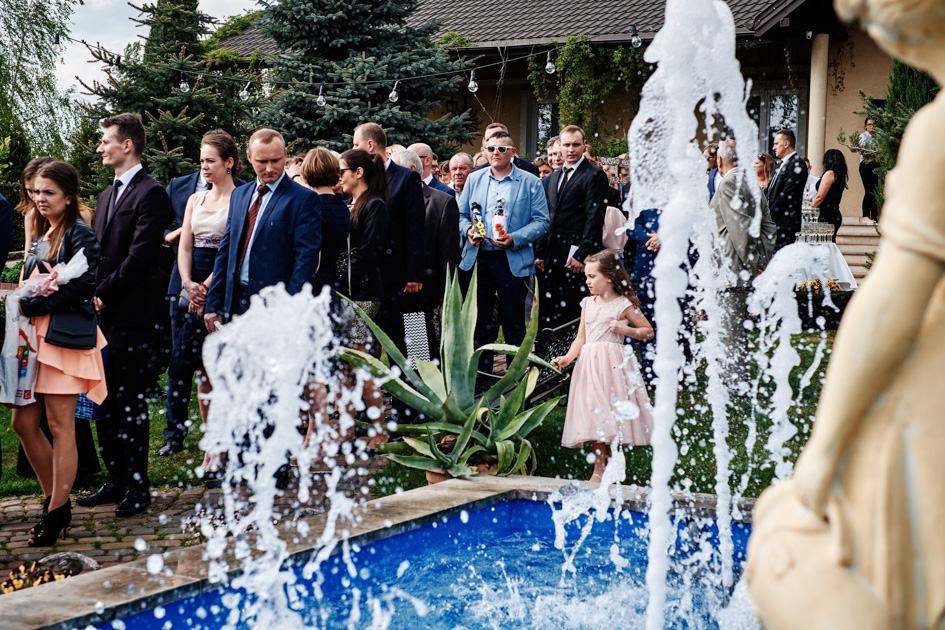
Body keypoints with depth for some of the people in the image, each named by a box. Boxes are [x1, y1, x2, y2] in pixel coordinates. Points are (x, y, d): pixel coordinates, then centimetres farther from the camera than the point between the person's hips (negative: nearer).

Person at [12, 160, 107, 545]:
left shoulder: (80, 235, -8)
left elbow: (85, 285, -18)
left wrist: (33, 305, -16)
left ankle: (57, 511, 7)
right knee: (23, 422, 7)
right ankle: (54, 498, 22)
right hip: (35, 336, 8)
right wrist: (22, 300, 2)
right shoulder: (40, 235, 18)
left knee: (59, 425, -2)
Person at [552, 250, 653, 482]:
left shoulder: (623, 305, -1)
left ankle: (602, 469, -2)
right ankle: (600, 466, 9)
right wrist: (568, 357, -1)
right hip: (589, 363, 5)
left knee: (611, 410, -8)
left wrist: (626, 329, -11)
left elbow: (648, 332, 4)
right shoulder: (588, 303, 14)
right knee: (591, 414, 1)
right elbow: (581, 338, 14)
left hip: (613, 363, -5)